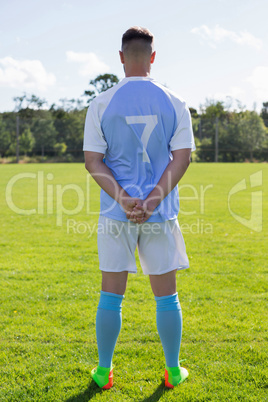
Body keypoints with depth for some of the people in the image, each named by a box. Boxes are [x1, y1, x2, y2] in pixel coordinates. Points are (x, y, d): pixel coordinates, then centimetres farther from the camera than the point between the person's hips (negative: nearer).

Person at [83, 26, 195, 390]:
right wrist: (152, 201, -12)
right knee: (166, 295, 12)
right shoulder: (175, 104, 1)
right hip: (162, 214, 1)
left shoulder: (101, 104, -1)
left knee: (111, 294, 9)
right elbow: (182, 157, -6)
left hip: (116, 213, 0)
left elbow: (92, 161, -6)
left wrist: (123, 199, -12)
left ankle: (104, 372, 21)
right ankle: (173, 371, 23)